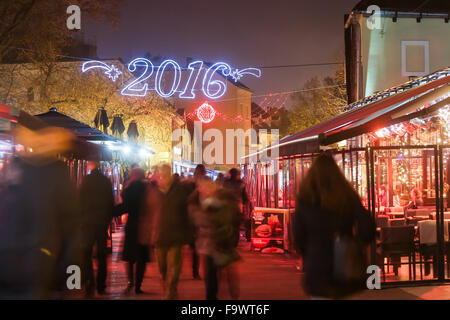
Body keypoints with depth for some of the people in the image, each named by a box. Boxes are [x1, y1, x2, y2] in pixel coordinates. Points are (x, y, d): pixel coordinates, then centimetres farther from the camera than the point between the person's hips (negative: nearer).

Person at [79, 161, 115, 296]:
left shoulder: (86, 180, -8)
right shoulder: (106, 181, 4)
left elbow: (81, 200, -7)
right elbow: (111, 202, 8)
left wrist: (81, 216, 4)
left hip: (89, 220, -3)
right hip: (103, 221, 4)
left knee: (86, 253, 3)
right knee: (102, 254, 11)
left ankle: (90, 283, -8)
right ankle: (101, 285, 14)